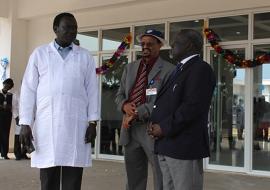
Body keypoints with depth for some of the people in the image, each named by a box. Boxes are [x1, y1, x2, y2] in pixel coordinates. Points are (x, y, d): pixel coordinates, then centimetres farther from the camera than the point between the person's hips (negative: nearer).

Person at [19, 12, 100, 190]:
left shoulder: (85, 56, 11)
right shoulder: (39, 54, 9)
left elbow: (92, 90, 8)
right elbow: (28, 90, 6)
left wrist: (93, 122, 0)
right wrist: (25, 123, -1)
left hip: (77, 125, 0)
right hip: (46, 124, 0)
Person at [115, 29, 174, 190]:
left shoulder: (168, 70, -5)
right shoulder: (130, 68, 16)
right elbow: (120, 95, 16)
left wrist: (136, 114, -16)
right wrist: (125, 105, -7)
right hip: (130, 129, 6)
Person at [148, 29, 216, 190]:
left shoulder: (200, 69, -10)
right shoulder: (180, 69, 21)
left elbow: (193, 106, -20)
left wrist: (164, 128, -16)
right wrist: (154, 122, 3)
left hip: (184, 146, -9)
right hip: (166, 145, 9)